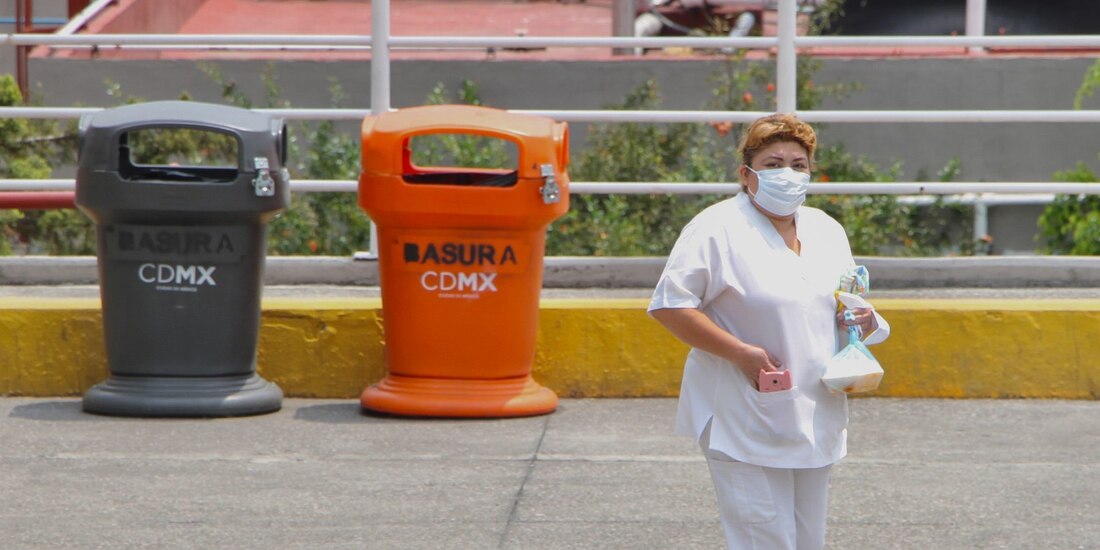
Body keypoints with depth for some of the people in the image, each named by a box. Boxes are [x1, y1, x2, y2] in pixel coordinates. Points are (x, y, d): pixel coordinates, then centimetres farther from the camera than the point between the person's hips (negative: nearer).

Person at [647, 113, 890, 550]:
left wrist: (862, 321, 2)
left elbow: (843, 302, 27)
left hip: (814, 422, 7)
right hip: (746, 427, -7)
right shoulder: (718, 229, -10)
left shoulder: (827, 230, 14)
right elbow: (669, 305, -15)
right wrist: (741, 353, -21)